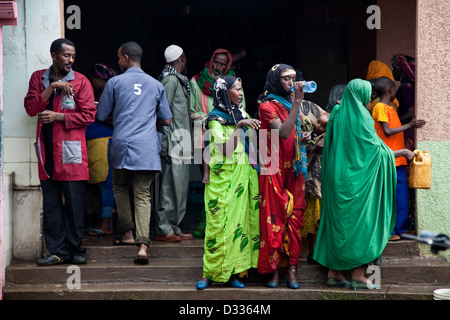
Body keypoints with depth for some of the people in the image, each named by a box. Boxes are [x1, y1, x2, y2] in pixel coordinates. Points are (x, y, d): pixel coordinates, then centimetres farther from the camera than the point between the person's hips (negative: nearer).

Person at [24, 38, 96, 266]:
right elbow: (31, 108, 1)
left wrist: (58, 116, -9)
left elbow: (88, 115, -2)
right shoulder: (38, 78, 13)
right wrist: (51, 87, -9)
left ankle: (76, 250, 9)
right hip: (46, 151, 3)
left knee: (74, 202, -2)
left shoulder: (80, 81, 3)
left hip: (70, 150, -3)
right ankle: (58, 251, 10)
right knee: (51, 204, 4)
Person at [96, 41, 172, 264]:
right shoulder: (156, 85, 10)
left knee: (120, 187, 21)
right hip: (147, 147, 1)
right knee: (143, 195, -1)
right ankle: (143, 244, -14)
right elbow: (166, 120, 14)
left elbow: (101, 116, 7)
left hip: (122, 143, -1)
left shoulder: (115, 82, 2)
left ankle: (128, 233, 17)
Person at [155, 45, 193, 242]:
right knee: (172, 185, -9)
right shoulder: (170, 80, -10)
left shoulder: (177, 80, 19)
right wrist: (168, 140, -19)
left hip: (180, 142, 10)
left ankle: (173, 227, 16)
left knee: (179, 185, 11)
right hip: (173, 141, -10)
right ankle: (164, 229, -5)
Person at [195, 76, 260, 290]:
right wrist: (239, 127, -23)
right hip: (222, 178, -6)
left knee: (239, 222, 3)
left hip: (242, 177, 6)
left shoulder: (241, 115, 14)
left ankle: (231, 272, 8)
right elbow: (226, 150, -18)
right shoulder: (215, 119, -5)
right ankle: (210, 273, 0)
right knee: (219, 224, -7)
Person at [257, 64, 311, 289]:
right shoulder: (267, 106, -5)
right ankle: (274, 270, 1)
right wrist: (297, 102, -22)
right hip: (275, 170, -6)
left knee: (294, 218, 1)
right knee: (274, 218, -5)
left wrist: (304, 137, 7)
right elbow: (283, 132, -21)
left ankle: (292, 268, 2)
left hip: (294, 169, 6)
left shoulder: (291, 105, 17)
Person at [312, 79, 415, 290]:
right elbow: (376, 147, -10)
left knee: (337, 221, 9)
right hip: (357, 180, -7)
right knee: (361, 222, -1)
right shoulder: (361, 116, -12)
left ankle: (334, 274, 12)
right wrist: (402, 152, 0)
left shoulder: (338, 114, 9)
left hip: (337, 178, 7)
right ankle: (358, 276, 0)